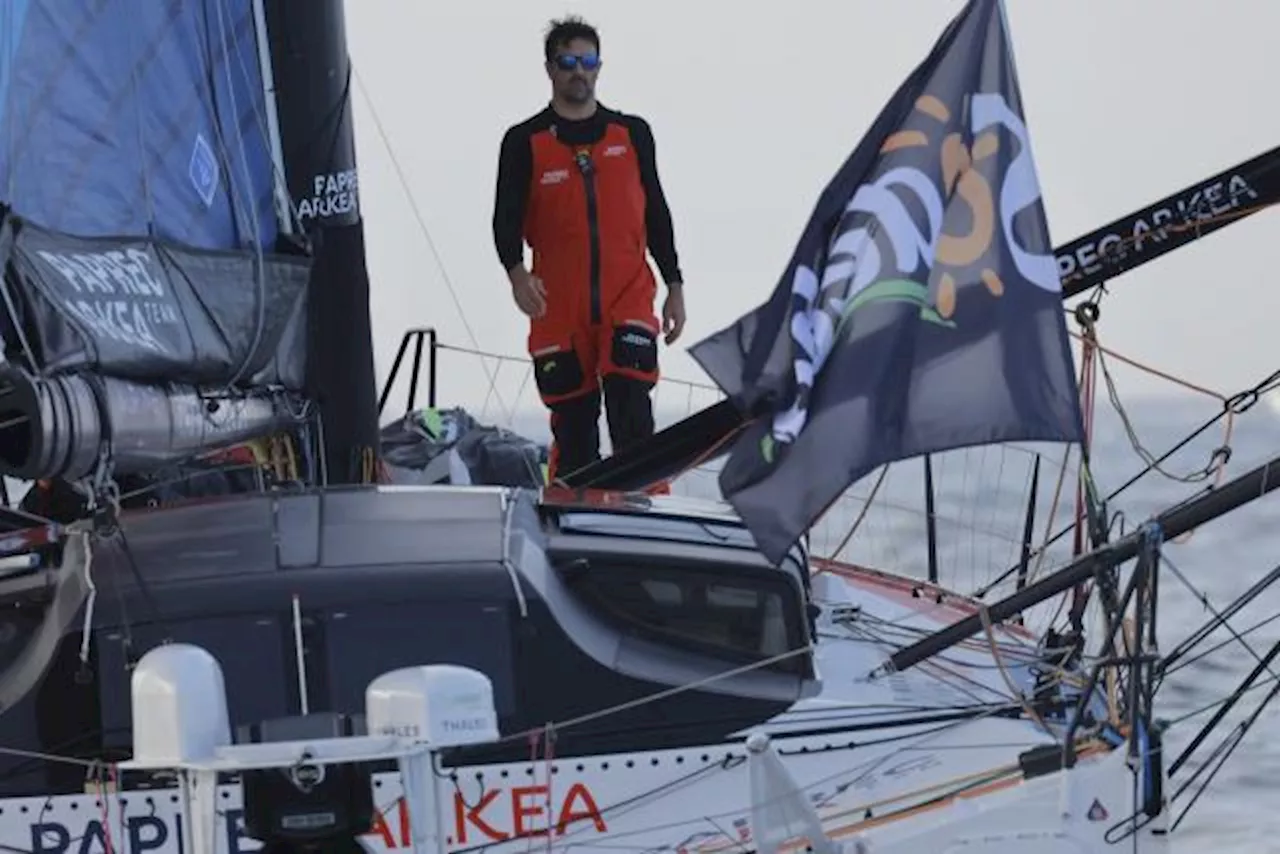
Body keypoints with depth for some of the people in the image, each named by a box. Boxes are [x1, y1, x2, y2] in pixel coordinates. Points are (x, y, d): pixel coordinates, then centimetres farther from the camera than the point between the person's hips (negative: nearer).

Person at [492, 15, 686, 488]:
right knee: (572, 428, 4)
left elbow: (656, 213, 15)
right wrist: (516, 271, -22)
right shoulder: (524, 142, 4)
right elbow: (506, 219, -3)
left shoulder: (632, 133, 10)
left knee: (632, 416, -14)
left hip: (628, 301, 0)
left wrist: (674, 286, 11)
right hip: (559, 307, 0)